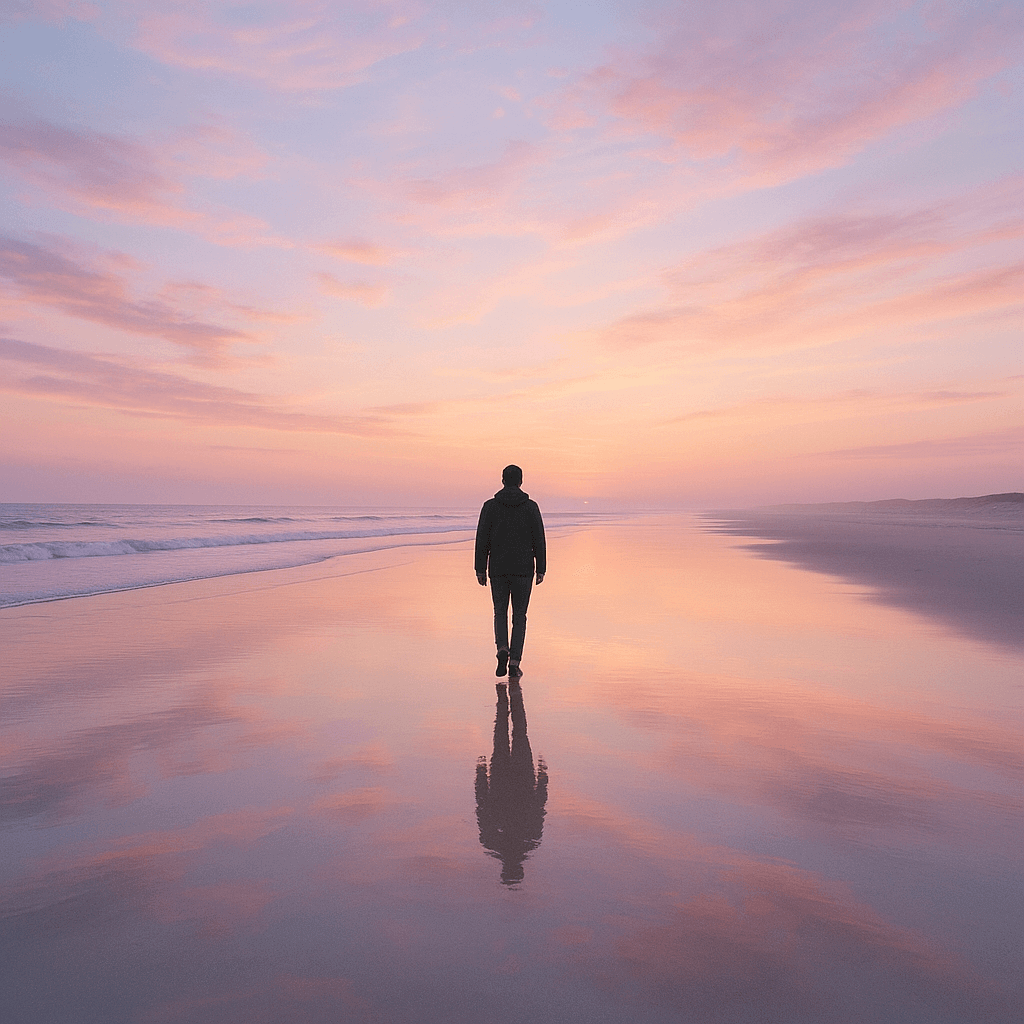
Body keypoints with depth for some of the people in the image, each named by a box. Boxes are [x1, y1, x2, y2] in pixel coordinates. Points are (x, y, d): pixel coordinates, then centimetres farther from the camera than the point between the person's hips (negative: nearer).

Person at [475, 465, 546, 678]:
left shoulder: (490, 506, -1)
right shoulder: (531, 507, -1)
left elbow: (482, 540, -1)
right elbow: (539, 540, -1)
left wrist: (480, 569, 5)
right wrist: (541, 569, 6)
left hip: (498, 569, 0)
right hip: (523, 569, 0)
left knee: (500, 613, 15)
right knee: (519, 616, 9)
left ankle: (502, 649, -10)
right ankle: (514, 663, 5)